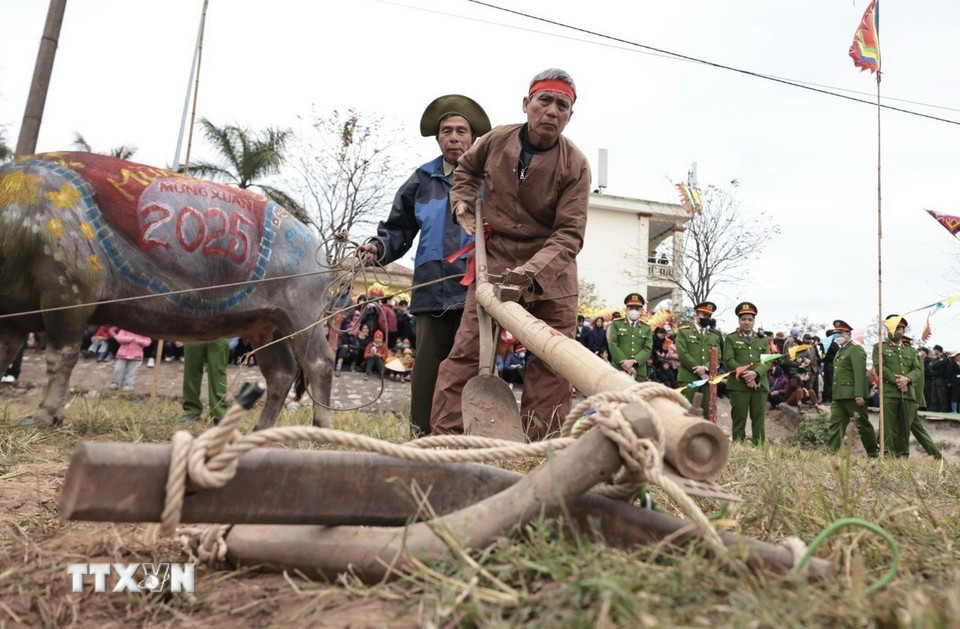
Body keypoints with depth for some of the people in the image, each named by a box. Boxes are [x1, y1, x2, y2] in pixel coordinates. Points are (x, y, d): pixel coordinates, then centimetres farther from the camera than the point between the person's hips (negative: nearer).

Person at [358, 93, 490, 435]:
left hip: (477, 292, -3)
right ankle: (424, 437, 17)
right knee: (427, 372, 6)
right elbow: (399, 228, 17)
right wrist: (379, 247, -1)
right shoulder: (422, 180, 16)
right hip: (433, 292, 3)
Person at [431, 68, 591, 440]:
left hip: (551, 271, 0)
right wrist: (463, 201, 5)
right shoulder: (496, 140, -1)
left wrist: (533, 271, -33)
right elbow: (466, 168, 23)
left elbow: (569, 233, -18)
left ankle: (540, 446, 12)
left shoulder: (575, 166, -10)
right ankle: (443, 435, -3)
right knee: (467, 350, -8)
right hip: (495, 261, 1)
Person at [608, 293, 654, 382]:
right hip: (618, 370, -2)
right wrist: (624, 363, -13)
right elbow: (613, 346, -3)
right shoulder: (616, 324, 8)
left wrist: (633, 361, -15)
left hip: (639, 373, 2)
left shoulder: (647, 328, 14)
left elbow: (648, 349, 2)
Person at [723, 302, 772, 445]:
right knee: (739, 420, 0)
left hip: (760, 384, 3)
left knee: (759, 420, 5)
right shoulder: (731, 338, 7)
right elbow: (728, 360, -4)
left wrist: (755, 373, -13)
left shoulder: (762, 340, 17)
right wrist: (745, 375, -15)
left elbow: (767, 361, 6)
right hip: (738, 385, -3)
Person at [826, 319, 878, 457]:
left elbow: (860, 373, -17)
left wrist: (859, 394, -24)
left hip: (853, 396, -8)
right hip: (839, 396, 8)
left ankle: (873, 454, 16)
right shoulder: (840, 351, 20)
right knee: (835, 424, 1)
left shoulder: (856, 350, -7)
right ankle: (831, 452, -1)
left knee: (862, 424, 3)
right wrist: (834, 396, 16)